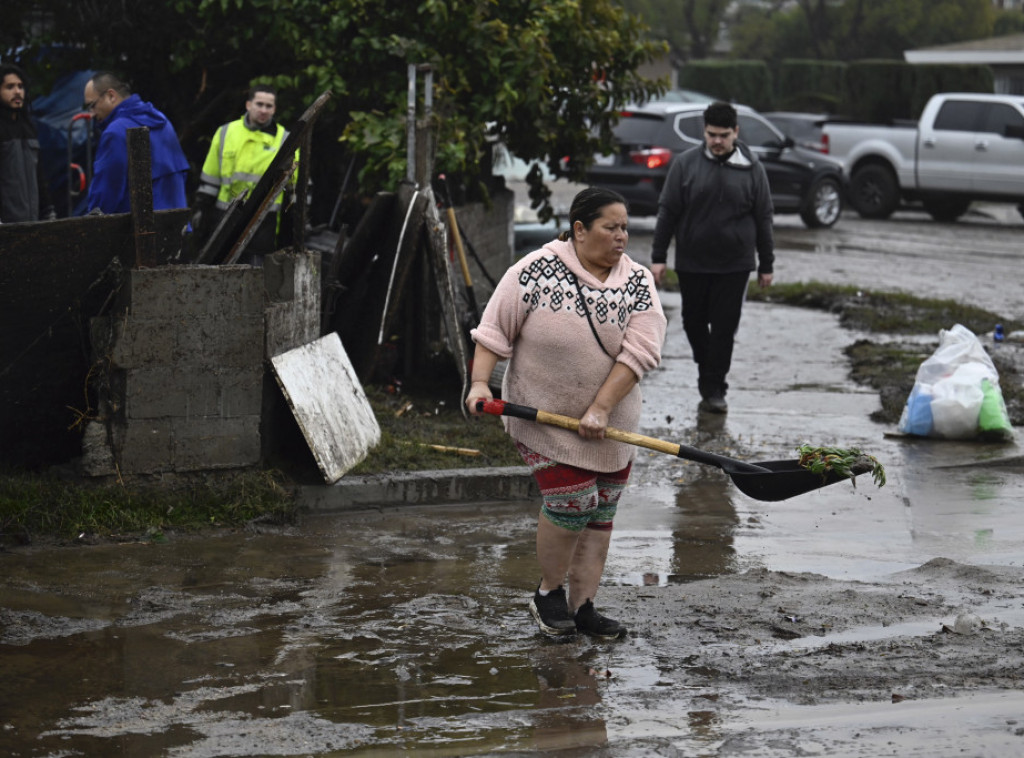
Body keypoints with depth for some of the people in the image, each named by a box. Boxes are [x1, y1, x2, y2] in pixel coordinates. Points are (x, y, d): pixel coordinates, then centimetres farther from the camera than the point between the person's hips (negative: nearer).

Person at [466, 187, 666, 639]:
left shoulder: (638, 283, -3)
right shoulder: (537, 271, -10)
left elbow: (639, 351, -12)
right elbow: (495, 330, -7)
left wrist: (600, 409, -21)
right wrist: (480, 383, -19)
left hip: (609, 425, 4)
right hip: (542, 414, -4)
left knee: (600, 511, 6)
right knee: (572, 502, -12)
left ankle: (581, 606, 15)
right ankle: (548, 593, 10)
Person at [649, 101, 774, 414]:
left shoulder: (751, 169, 1)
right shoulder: (685, 164, 0)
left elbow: (763, 219, 6)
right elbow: (667, 211, 2)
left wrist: (766, 265, 6)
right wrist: (658, 256, -2)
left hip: (734, 265, -1)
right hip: (692, 263, 1)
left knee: (724, 328, -2)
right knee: (694, 322, 11)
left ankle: (714, 390, 4)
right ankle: (707, 372, 34)